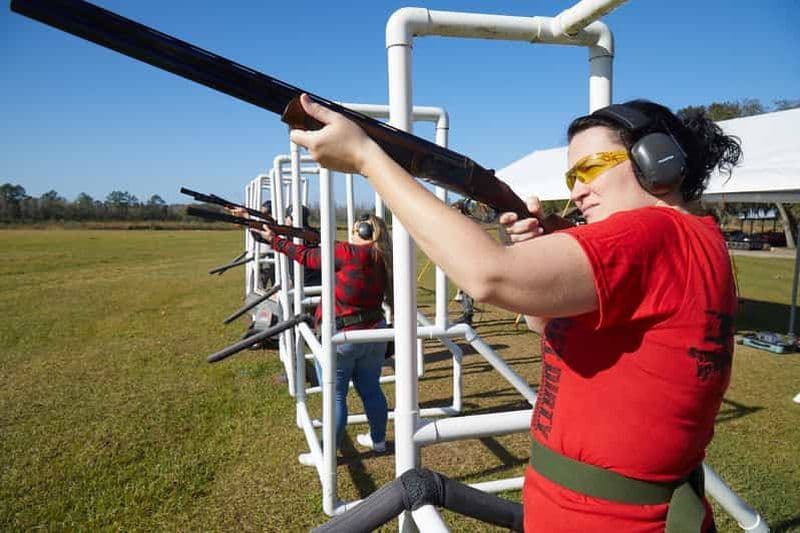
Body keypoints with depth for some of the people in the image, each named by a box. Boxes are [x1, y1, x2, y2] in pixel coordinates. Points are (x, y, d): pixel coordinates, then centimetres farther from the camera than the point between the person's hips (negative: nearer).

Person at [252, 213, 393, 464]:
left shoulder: (349, 253, -18)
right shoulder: (383, 262, 3)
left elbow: (307, 257, -9)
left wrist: (274, 240, 1)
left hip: (340, 339, -7)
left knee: (335, 396, 4)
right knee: (371, 389, 20)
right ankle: (378, 439, 35)